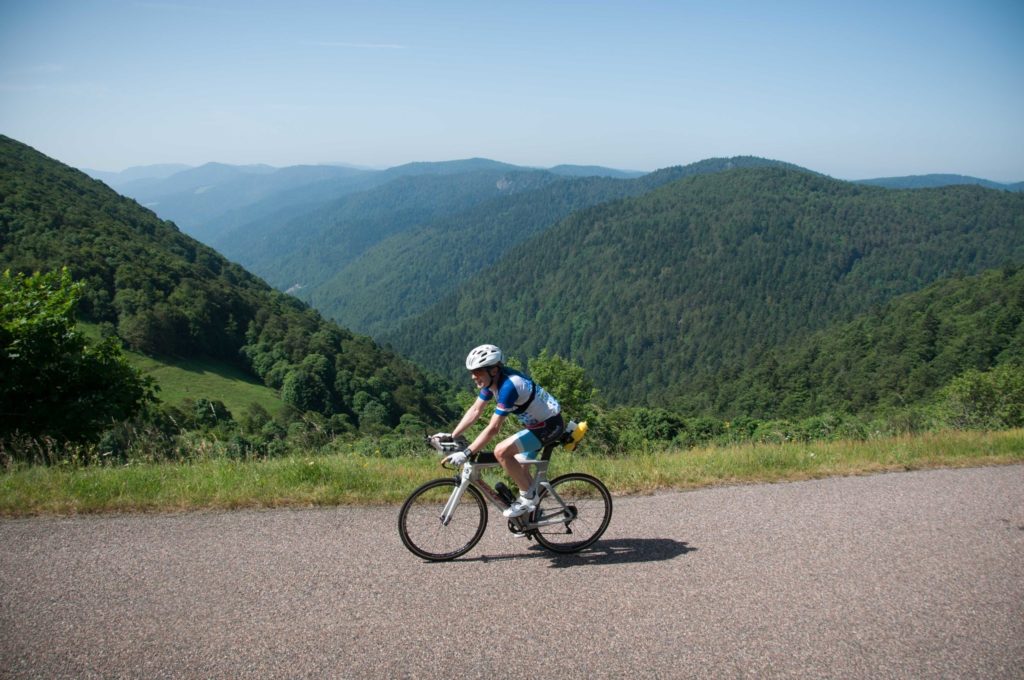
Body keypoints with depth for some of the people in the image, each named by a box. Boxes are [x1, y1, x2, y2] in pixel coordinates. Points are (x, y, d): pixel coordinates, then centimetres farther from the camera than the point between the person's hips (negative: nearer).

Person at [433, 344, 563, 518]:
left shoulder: (508, 386, -30)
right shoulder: (492, 380, -3)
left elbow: (493, 429, -31)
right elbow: (475, 411, 3)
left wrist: (466, 453, -31)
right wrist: (451, 436, -2)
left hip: (549, 425, -10)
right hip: (536, 422, 10)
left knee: (501, 451, -21)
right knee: (518, 469, 17)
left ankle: (528, 497, -4)